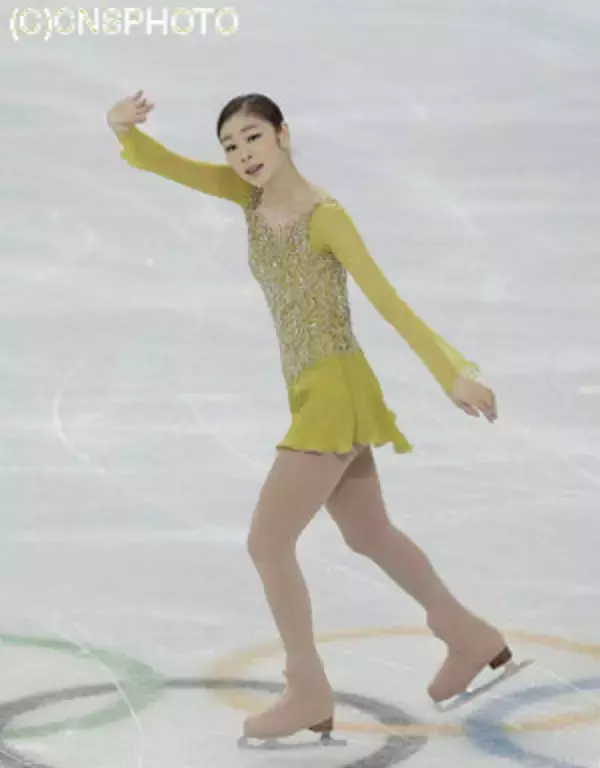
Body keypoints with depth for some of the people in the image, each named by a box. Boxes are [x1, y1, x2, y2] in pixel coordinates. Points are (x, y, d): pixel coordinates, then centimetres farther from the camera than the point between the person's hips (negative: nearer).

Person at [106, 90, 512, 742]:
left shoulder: (325, 216, -16)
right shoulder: (252, 194, 4)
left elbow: (389, 301, -13)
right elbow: (162, 164, -4)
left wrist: (453, 375, -12)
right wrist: (123, 129, -26)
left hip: (336, 394, -9)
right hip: (314, 396, 9)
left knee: (267, 541, -7)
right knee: (369, 537, 22)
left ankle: (309, 692, 7)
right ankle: (471, 637, 38)